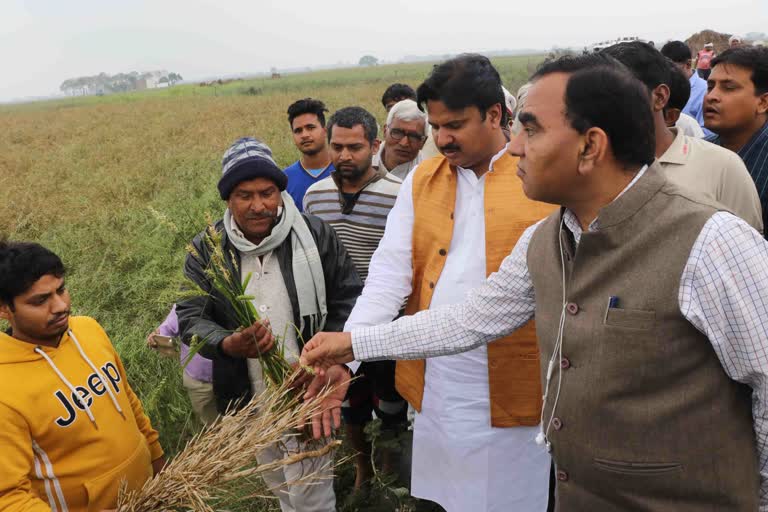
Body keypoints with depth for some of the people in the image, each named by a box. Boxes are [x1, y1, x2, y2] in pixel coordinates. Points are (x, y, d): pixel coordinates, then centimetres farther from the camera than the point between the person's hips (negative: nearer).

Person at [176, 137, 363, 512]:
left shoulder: (316, 236, -12)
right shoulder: (206, 250, -7)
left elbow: (348, 300, -5)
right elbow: (190, 316, -9)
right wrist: (227, 344, -31)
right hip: (248, 397, 3)